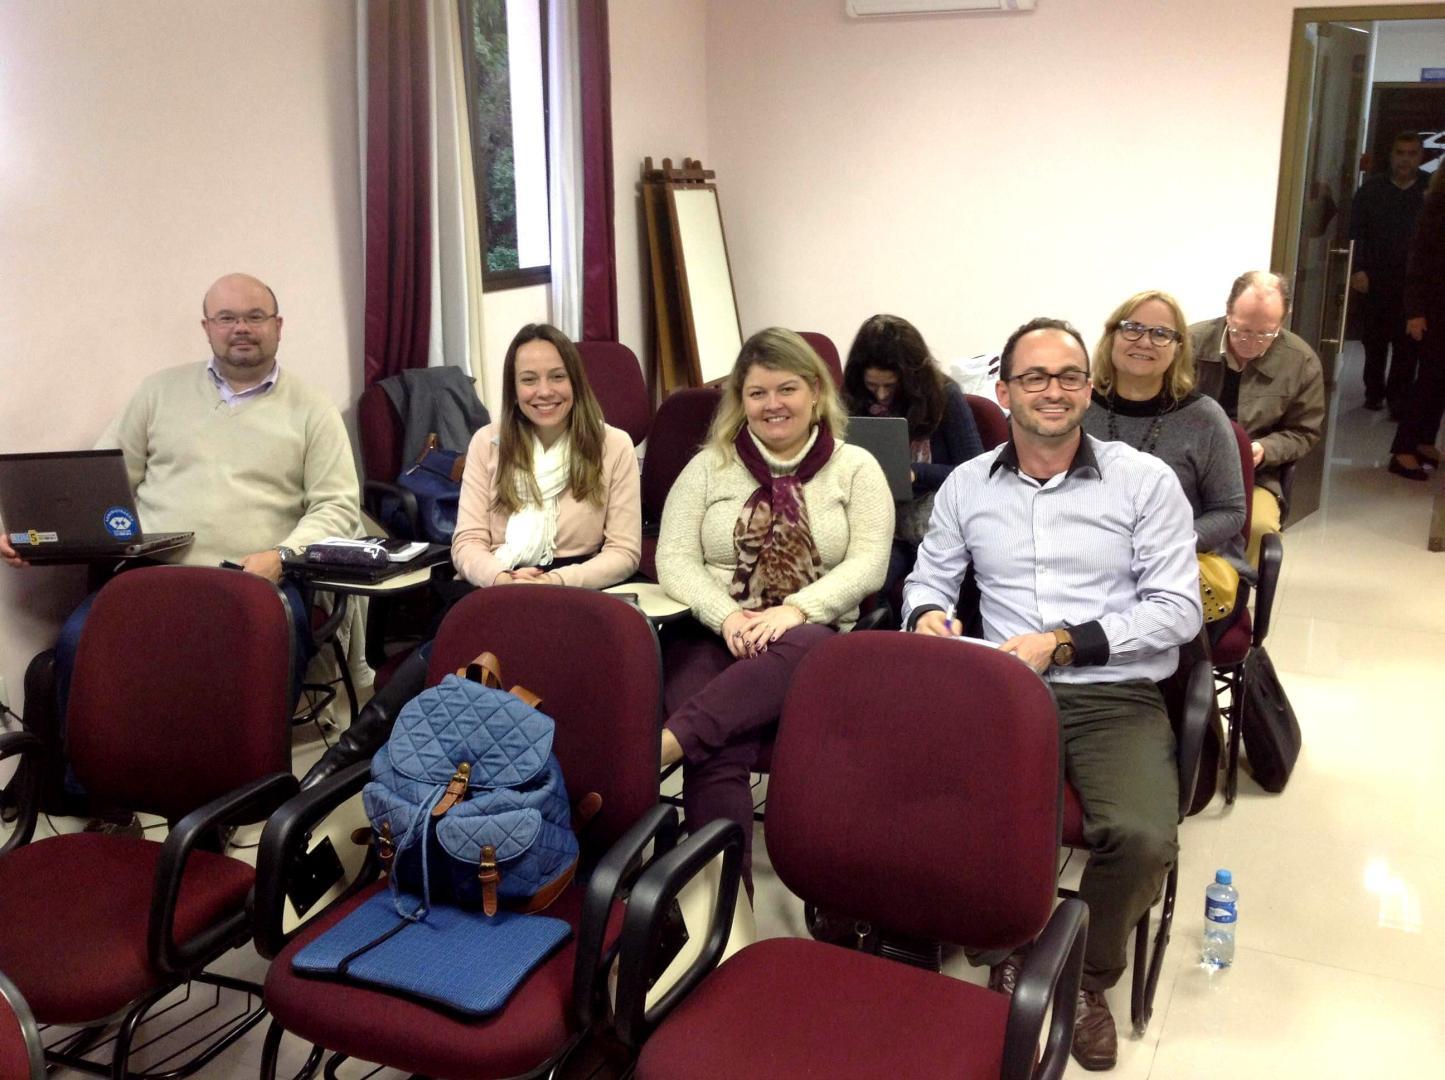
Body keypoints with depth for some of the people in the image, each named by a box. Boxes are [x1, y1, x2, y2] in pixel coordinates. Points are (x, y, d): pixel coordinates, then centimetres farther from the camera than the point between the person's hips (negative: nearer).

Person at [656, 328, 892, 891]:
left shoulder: (855, 468, 12)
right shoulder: (709, 466, 15)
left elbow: (868, 562, 0)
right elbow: (674, 559, 5)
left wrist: (795, 610, -18)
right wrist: (728, 618, -14)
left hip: (812, 639, 0)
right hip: (713, 637, 1)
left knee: (802, 648, -40)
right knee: (719, 755, -31)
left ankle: (663, 745, -47)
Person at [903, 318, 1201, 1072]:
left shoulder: (1145, 480, 2)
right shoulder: (966, 485, 11)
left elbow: (1178, 609, -2)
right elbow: (929, 578, 16)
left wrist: (1063, 642, -13)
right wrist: (928, 614, -9)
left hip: (1117, 697, -1)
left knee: (1141, 839, -29)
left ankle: (1090, 978, 5)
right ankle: (1007, 951, 5)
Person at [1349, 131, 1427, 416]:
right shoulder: (1372, 188, 4)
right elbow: (1357, 232, 1)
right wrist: (1359, 269, -8)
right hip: (1376, 276, 1)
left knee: (1406, 341, -3)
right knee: (1374, 338, 9)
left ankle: (1398, 399, 3)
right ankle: (1374, 391, 22)